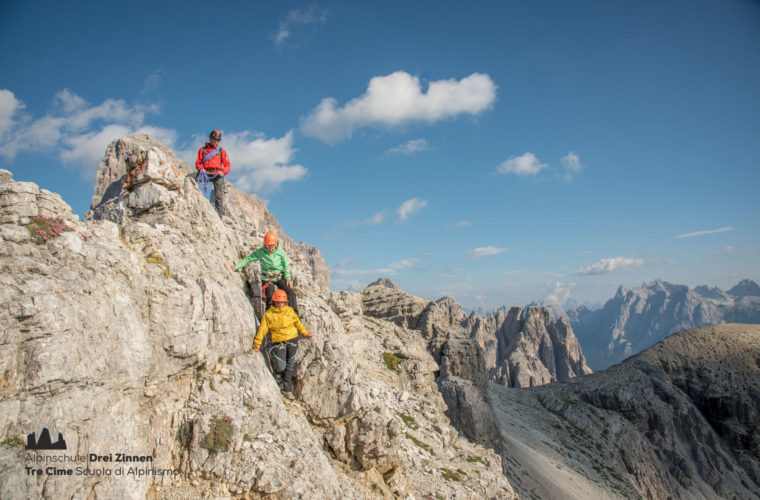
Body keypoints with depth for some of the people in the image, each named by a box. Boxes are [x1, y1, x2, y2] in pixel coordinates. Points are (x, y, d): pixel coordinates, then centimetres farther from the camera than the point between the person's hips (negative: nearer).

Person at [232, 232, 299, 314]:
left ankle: (295, 314, 1)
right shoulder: (260, 252, -10)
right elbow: (248, 259, -6)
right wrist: (236, 267, -12)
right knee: (270, 297, -15)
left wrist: (288, 278, -6)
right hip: (268, 279, -1)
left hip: (280, 277, 1)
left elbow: (286, 265, -2)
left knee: (291, 293, -10)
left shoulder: (280, 251, -8)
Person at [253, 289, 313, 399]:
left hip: (292, 340, 3)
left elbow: (297, 323, 17)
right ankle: (278, 373, 28)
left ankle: (287, 390, 18)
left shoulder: (290, 310, 3)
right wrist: (257, 345, -3)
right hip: (279, 342, -3)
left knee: (290, 366, 6)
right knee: (281, 367, -11)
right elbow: (262, 329, -4)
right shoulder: (268, 314, -5)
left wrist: (305, 333, 19)